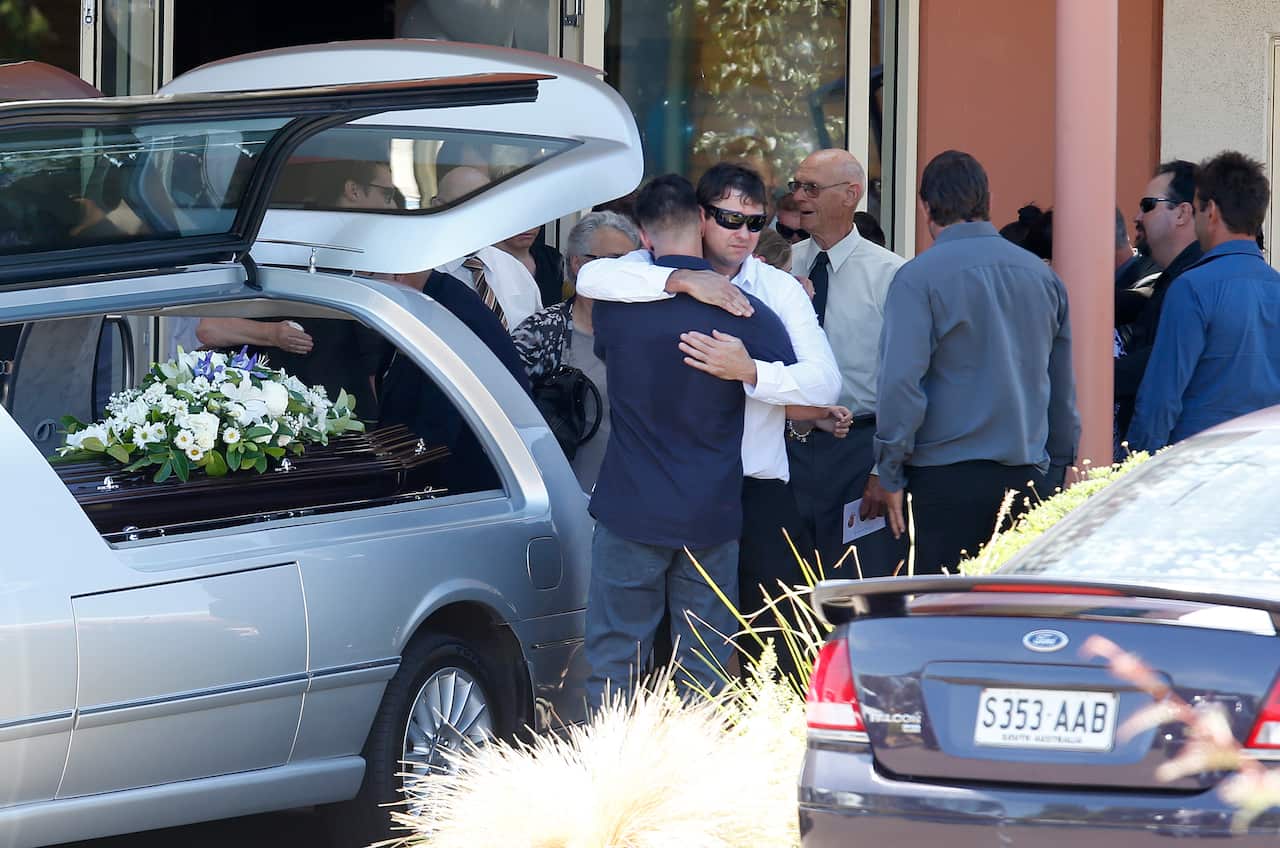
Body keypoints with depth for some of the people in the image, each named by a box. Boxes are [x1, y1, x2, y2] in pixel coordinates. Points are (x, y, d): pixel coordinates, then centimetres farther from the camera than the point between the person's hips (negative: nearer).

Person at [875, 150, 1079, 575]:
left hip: (946, 477, -5)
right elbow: (1063, 385, 16)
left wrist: (891, 474, -4)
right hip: (1026, 472, 5)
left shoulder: (918, 278, -7)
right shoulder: (1042, 275, 10)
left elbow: (900, 383, -13)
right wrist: (1062, 461, 25)